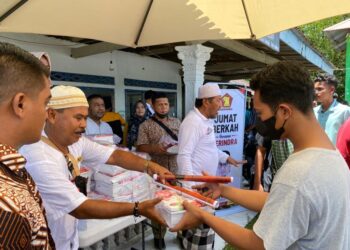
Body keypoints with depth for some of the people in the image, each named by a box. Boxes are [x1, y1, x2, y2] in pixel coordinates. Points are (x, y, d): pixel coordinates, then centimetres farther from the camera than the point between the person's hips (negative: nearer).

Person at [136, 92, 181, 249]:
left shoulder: (177, 122, 10)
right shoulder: (145, 126, 0)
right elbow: (140, 147, -4)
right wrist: (155, 148, -20)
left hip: (177, 170, 2)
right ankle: (158, 236, 25)